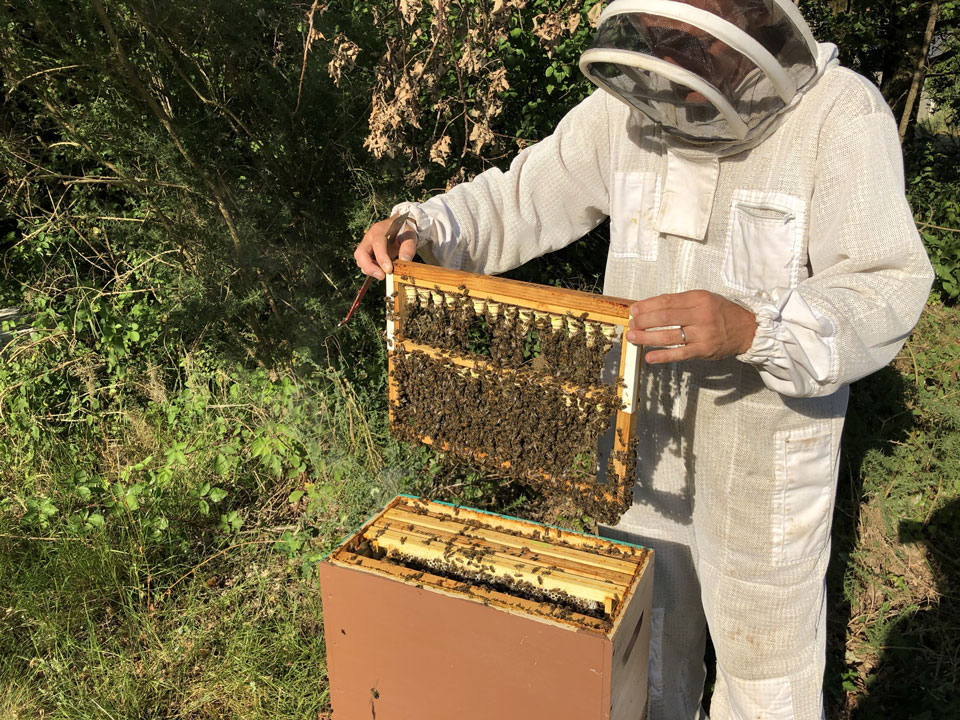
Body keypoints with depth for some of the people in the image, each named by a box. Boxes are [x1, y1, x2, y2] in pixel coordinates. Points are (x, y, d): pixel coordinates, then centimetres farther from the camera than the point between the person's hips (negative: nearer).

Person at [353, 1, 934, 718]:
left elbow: (888, 291, -24)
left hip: (766, 446, -4)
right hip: (641, 429, 5)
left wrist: (751, 328, -41)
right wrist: (420, 228, -14)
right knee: (643, 628, 24)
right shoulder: (625, 108, -5)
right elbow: (521, 199, 3)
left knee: (766, 649, 15)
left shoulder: (841, 114, -18)